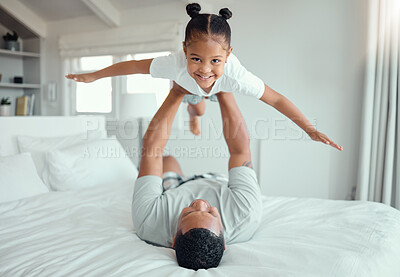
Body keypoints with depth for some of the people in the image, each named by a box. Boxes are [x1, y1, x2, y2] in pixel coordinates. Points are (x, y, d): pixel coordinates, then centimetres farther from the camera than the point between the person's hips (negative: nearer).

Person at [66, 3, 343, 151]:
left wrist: (311, 130, -42)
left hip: (220, 86, 0)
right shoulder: (176, 63, -50)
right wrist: (93, 76, -25)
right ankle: (194, 116, 63)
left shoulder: (235, 75, -51)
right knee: (197, 109, 29)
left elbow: (276, 99, -43)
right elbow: (133, 65, -36)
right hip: (187, 85, 0)